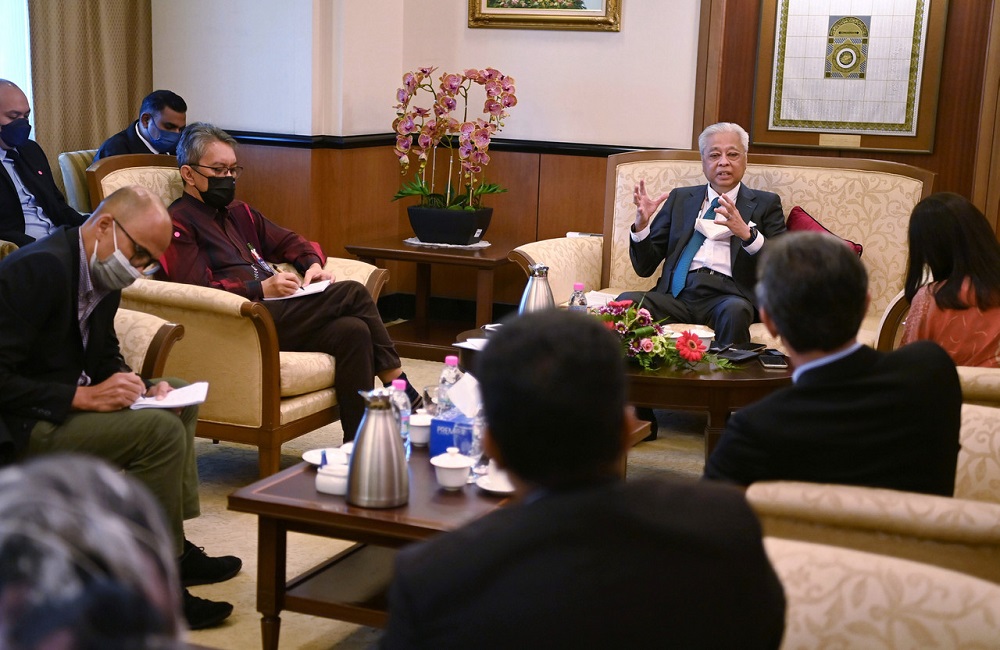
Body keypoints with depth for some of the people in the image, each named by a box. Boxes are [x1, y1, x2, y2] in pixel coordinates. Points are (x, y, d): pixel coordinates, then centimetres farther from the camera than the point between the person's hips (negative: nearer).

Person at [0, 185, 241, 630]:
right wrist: (84, 397, -28)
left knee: (179, 403, 16)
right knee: (161, 430, -22)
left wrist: (141, 388, -4)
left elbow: (106, 356, 16)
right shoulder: (39, 267, -23)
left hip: (61, 407, 11)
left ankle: (173, 547, 15)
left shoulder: (102, 272, 5)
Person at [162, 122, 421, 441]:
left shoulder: (238, 213, 27)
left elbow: (287, 241, 32)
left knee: (353, 331, -21)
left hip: (274, 311, 8)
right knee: (353, 293, -19)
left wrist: (313, 263, 9)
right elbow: (197, 290, -13)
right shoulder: (177, 223, -1)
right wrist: (262, 288, -19)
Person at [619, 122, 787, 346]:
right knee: (626, 300, -28)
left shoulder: (765, 203, 15)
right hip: (679, 292, 2)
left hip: (727, 295, -1)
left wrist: (747, 233, -16)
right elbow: (645, 266, 17)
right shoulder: (680, 198, 22)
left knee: (735, 310, -37)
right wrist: (641, 224, -2)